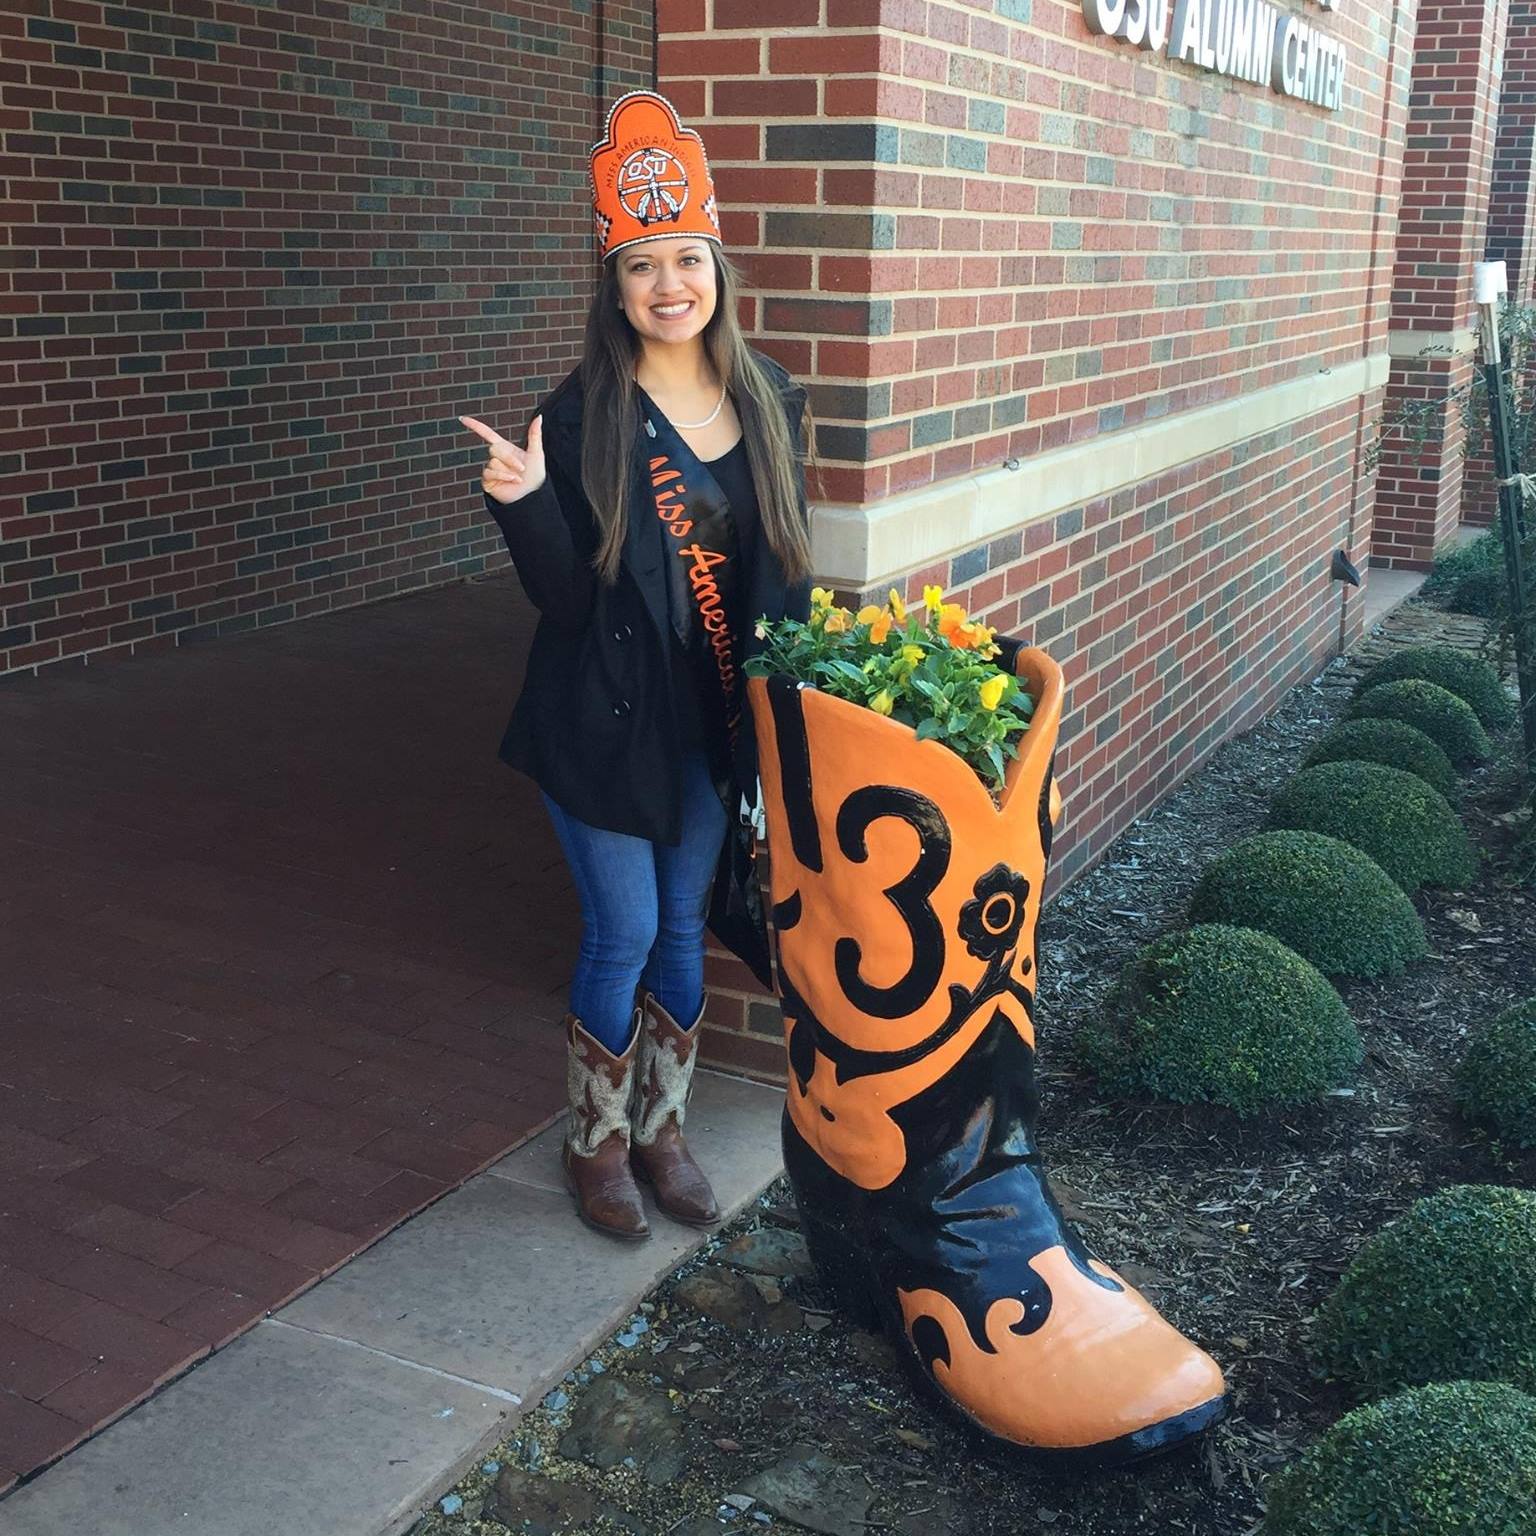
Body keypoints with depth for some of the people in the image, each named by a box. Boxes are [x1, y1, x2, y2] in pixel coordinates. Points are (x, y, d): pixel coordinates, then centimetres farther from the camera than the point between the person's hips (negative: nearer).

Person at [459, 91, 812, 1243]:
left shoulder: (769, 402, 1)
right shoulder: (583, 415, -11)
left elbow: (784, 561, 8)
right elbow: (564, 595, -11)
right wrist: (521, 500, -28)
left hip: (719, 713, 4)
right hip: (610, 715, -4)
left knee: (683, 927, 15)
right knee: (624, 935, 4)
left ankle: (662, 1130, 33)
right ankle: (598, 1146, 26)